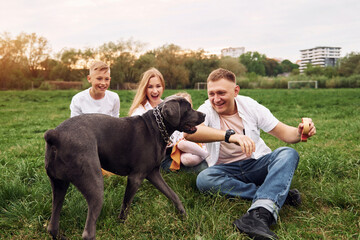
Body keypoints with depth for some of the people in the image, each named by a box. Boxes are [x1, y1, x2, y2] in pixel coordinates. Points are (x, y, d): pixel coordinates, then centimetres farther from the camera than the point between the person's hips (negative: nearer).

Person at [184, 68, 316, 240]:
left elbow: (284, 133, 0)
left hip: (258, 164, 2)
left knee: (288, 154, -26)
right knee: (203, 179, -32)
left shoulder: (251, 106, -1)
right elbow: (189, 132, -31)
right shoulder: (207, 110, -8)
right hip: (227, 170, -1)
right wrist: (230, 135, -44)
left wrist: (299, 132, -25)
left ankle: (260, 213, -49)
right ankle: (278, 195, -30)